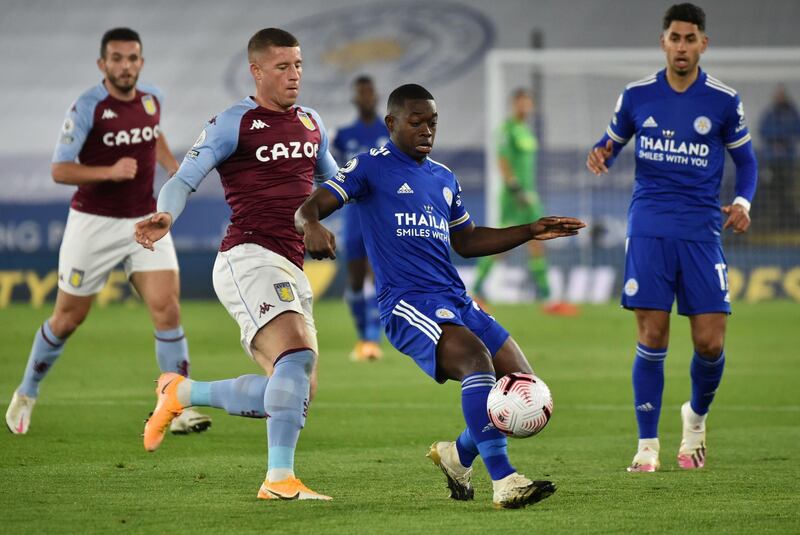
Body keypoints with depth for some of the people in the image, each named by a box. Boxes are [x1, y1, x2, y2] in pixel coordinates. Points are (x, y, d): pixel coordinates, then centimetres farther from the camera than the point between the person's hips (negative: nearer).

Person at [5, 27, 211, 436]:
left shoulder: (152, 98, 1)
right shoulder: (87, 108, -17)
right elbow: (60, 170, -19)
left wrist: (175, 169, 8)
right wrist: (110, 172, -33)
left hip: (146, 221, 4)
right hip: (94, 223, -4)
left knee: (167, 309, -11)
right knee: (68, 318, 8)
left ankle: (178, 409, -7)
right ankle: (26, 395, 31)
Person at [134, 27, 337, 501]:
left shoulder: (310, 123, 18)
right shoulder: (233, 124, -2)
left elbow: (334, 184, 33)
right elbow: (185, 180, -10)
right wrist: (165, 217, -30)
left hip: (290, 271, 8)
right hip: (248, 259, -8)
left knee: (290, 394, 5)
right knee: (299, 353, -29)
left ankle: (182, 394, 23)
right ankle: (279, 479, -31)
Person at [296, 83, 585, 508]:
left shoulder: (443, 178, 23)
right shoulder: (372, 167, 2)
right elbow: (307, 209, -7)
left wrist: (531, 231, 26)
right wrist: (312, 226, -31)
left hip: (456, 300, 8)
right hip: (406, 302, -8)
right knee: (476, 357, -32)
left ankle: (458, 456, 24)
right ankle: (503, 482, -35)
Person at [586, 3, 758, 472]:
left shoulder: (723, 100, 2)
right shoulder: (637, 95, 5)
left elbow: (746, 160, 11)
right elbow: (611, 144, 16)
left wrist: (743, 201, -8)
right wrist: (600, 156, -8)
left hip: (701, 231, 0)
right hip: (649, 229, 0)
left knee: (710, 342, -6)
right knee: (652, 337, -6)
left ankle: (697, 417, 25)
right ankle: (648, 446, 5)